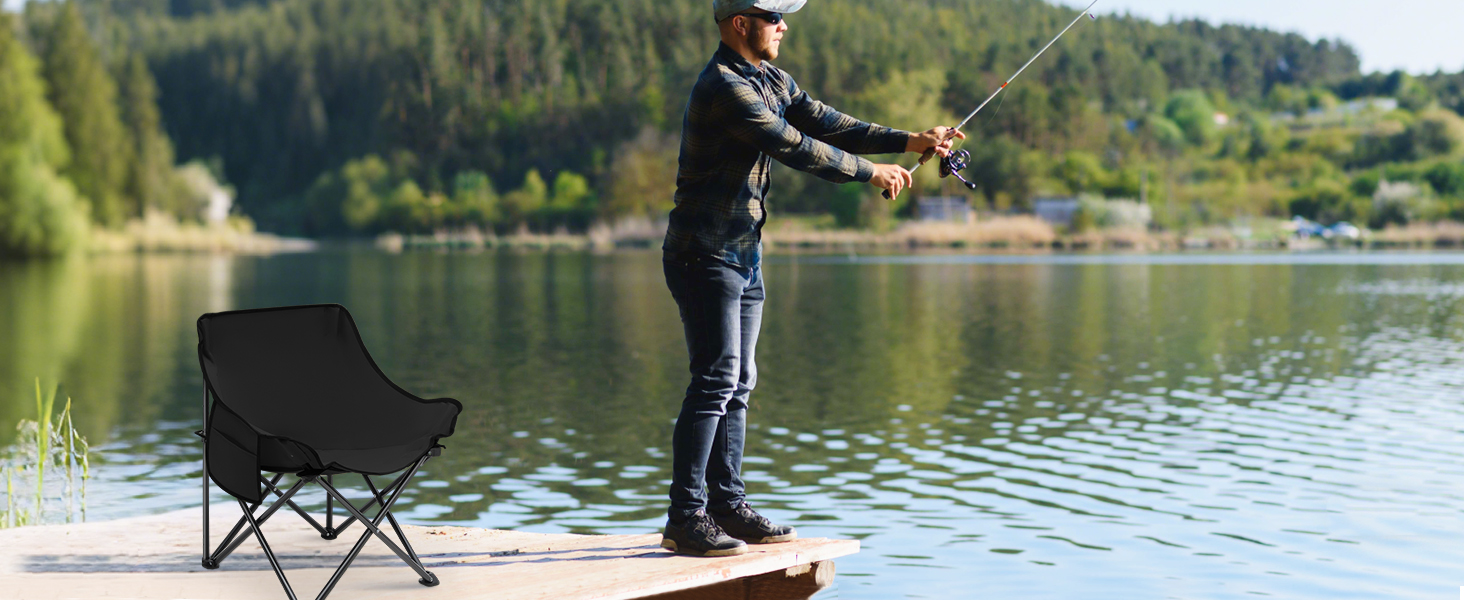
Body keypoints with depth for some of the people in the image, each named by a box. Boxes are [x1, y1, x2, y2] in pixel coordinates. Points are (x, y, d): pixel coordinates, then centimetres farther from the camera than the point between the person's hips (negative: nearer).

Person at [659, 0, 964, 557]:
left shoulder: (771, 81, 13)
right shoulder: (724, 88, -19)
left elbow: (827, 124, 8)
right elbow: (797, 149, -20)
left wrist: (908, 142, -2)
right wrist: (871, 173, -12)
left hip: (744, 256, 10)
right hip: (705, 254, -10)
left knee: (738, 383, 10)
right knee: (716, 379, -13)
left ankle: (727, 505, 15)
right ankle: (685, 518, -11)